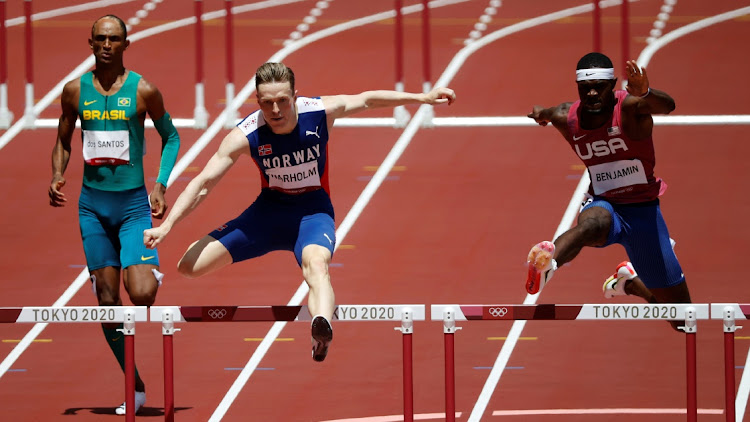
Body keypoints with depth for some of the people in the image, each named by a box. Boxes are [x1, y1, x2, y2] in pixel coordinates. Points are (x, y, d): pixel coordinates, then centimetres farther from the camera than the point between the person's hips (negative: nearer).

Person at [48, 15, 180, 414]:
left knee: (141, 295, -19)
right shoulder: (75, 90, 3)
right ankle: (134, 387, 12)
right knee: (107, 300, 2)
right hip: (92, 203, 3)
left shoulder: (143, 90, -5)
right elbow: (63, 141, 15)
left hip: (133, 202, -3)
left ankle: (154, 272, 18)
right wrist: (57, 177, -3)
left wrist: (160, 184, -4)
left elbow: (170, 135, 7)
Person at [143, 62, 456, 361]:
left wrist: (424, 98, 3)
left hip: (313, 211, -2)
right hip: (268, 210, 3)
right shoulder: (246, 136, -19)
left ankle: (322, 329, -67)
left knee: (316, 262, -40)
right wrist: (165, 227, -26)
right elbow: (202, 184, -18)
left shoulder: (320, 112, -16)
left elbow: (368, 99, 2)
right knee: (190, 266, -9)